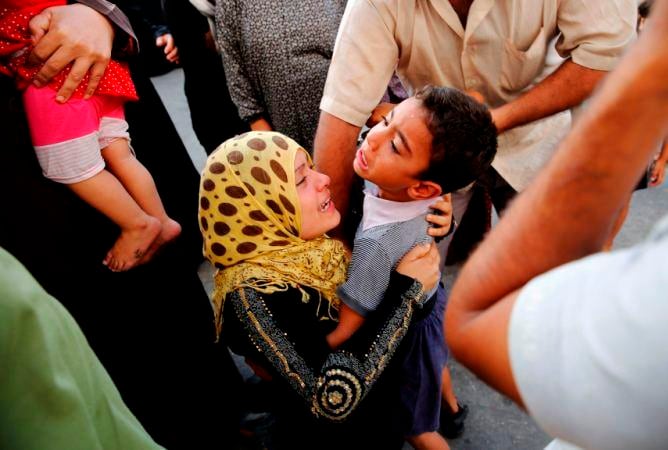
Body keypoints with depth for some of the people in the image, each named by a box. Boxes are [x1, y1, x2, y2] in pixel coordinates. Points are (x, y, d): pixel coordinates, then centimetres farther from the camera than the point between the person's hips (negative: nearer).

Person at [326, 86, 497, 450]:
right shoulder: (426, 193, -28)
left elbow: (341, 333, -35)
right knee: (434, 362, 40)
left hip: (406, 335, -7)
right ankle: (450, 407, 71)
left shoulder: (378, 242, -45)